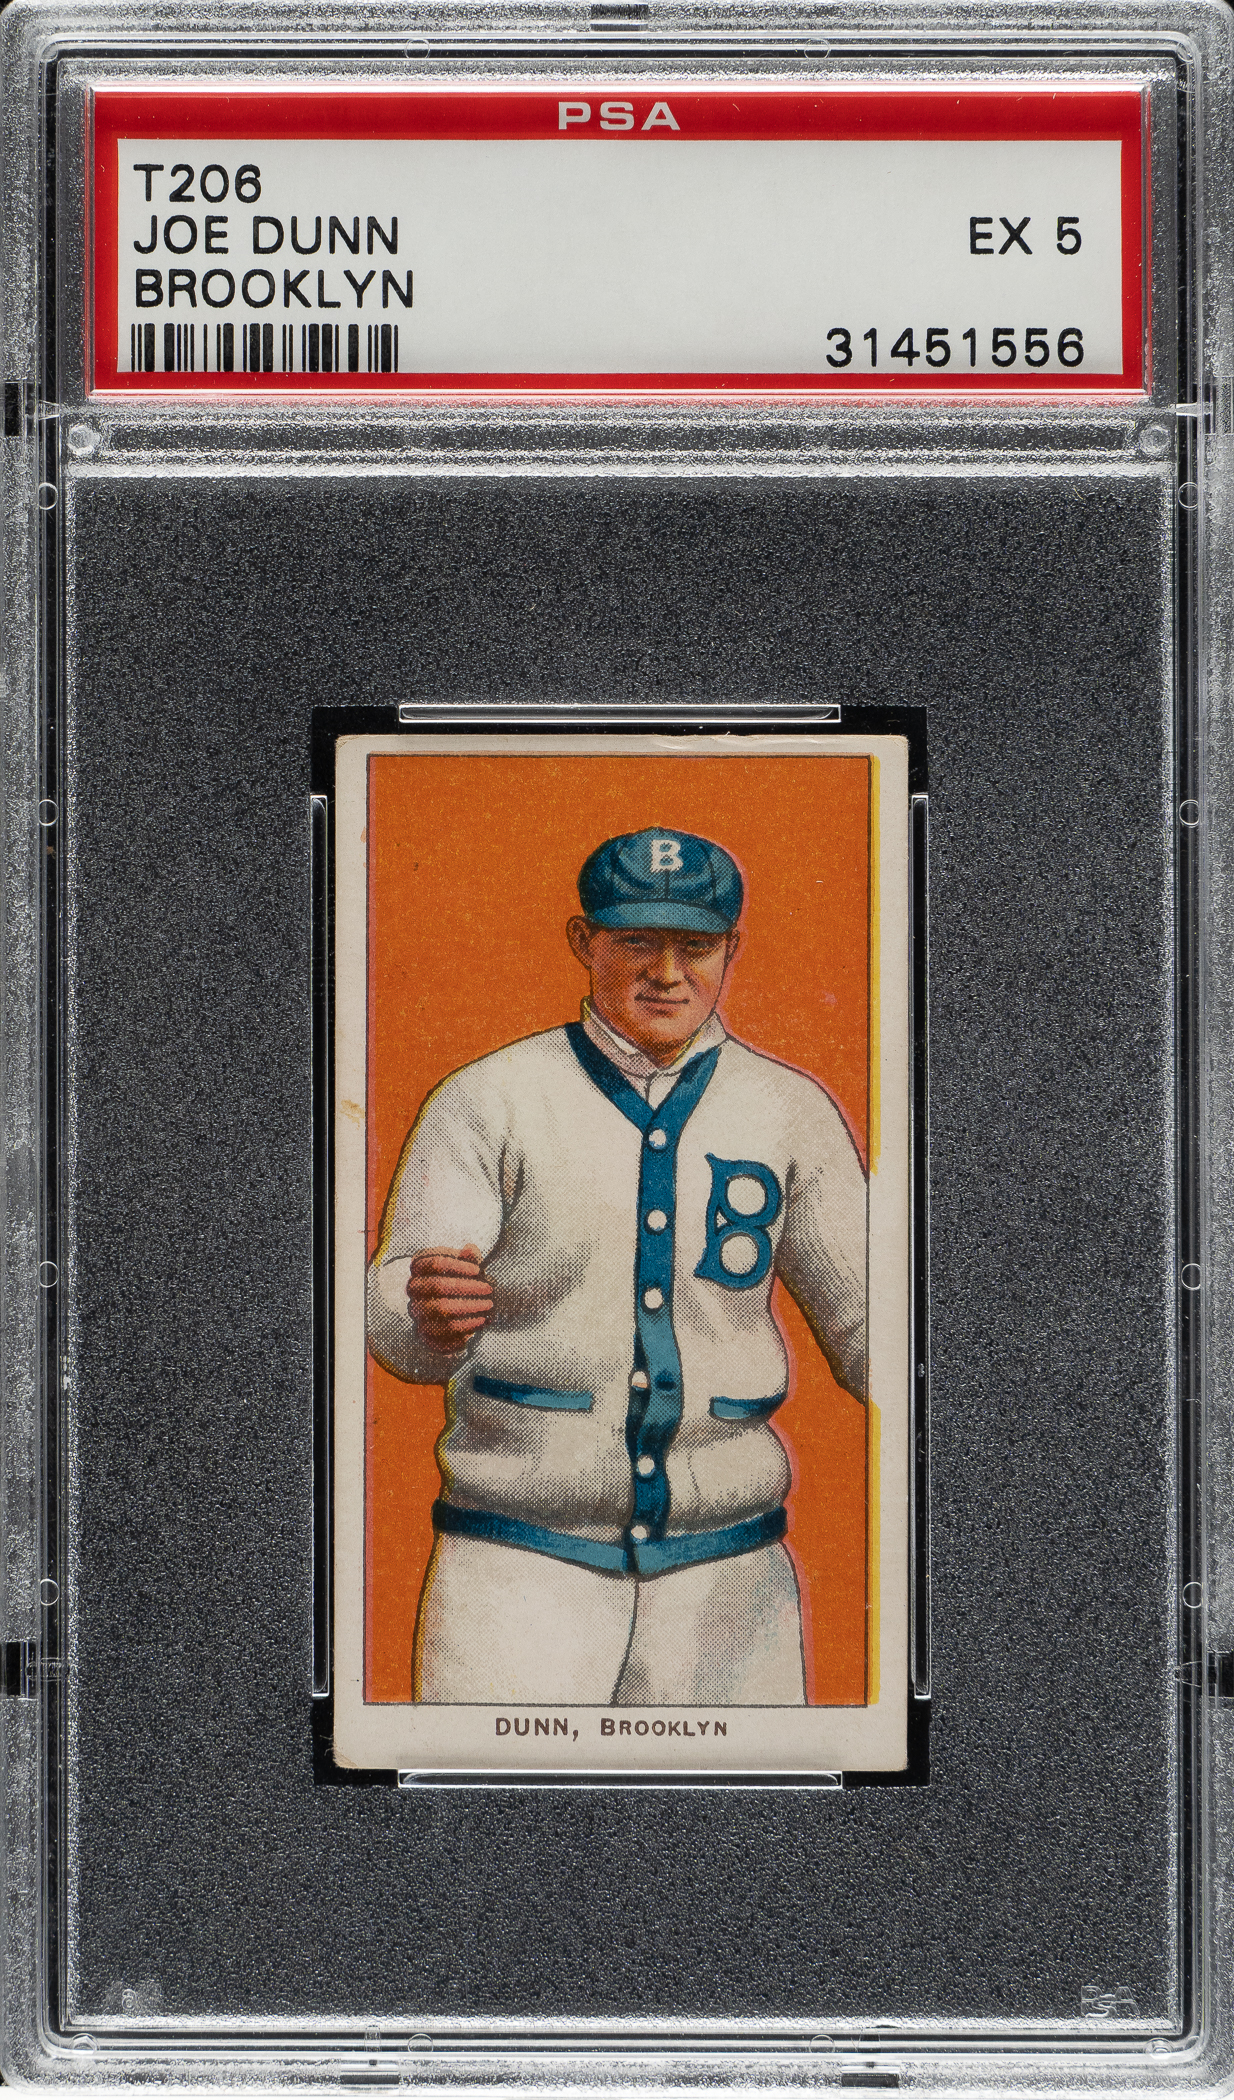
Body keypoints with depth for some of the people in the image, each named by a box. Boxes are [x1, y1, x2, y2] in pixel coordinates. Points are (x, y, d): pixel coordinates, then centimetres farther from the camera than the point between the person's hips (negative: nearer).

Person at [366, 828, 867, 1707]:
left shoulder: (792, 1110, 6)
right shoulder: (489, 1100, -3)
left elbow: (866, 1321, 8)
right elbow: (397, 1321, -13)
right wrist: (431, 1313, -38)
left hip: (726, 1574, 2)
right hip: (520, 1567, -2)